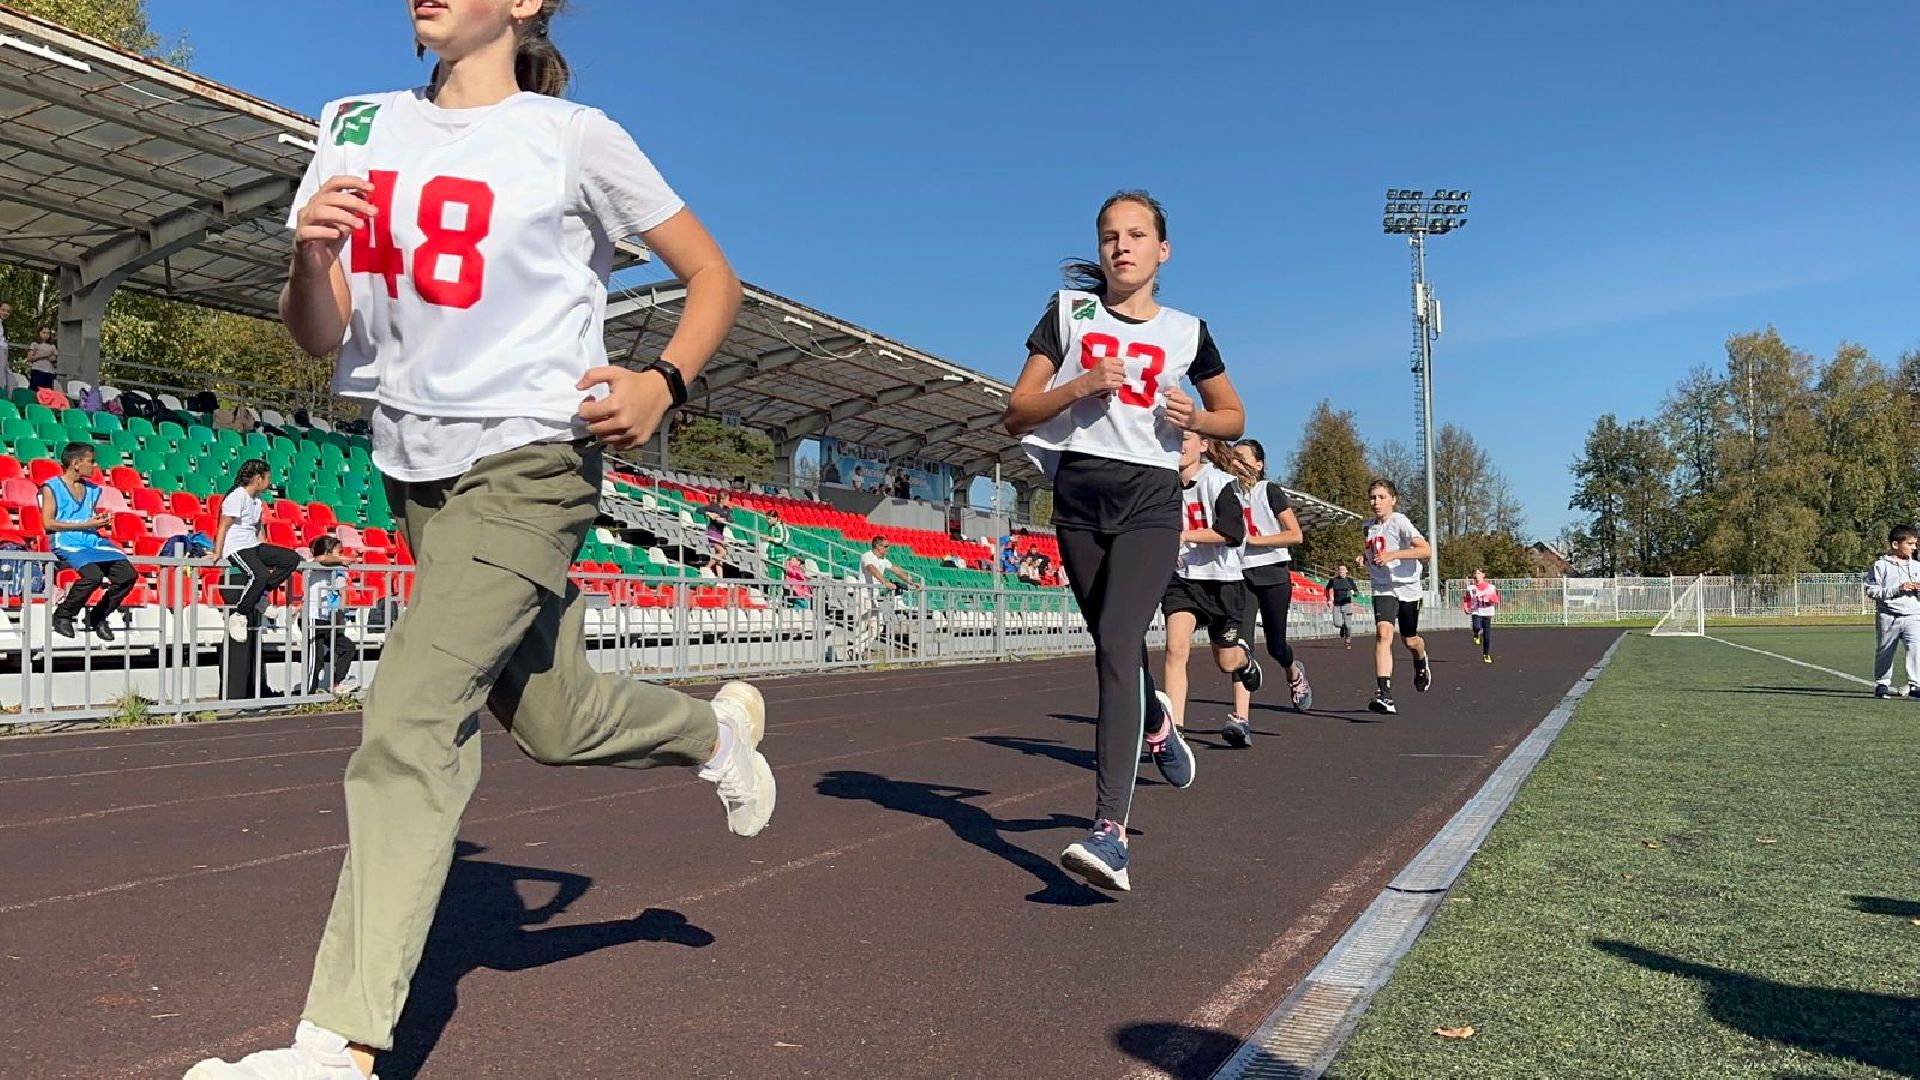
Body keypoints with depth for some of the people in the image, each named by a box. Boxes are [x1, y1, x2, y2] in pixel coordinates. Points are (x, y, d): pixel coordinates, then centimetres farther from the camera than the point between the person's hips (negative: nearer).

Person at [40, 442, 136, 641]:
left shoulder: (92, 489, 19)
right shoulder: (52, 488, 1)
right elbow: (49, 523, -7)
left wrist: (101, 521, 3)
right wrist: (85, 524, -10)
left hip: (94, 542, 6)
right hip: (66, 544, -6)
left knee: (128, 575, -17)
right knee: (94, 575, -33)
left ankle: (98, 616, 3)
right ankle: (63, 615, -8)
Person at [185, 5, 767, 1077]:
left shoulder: (573, 136, -6)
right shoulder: (359, 126, 9)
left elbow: (714, 277, 0)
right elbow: (317, 335, 5)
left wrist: (663, 385, -17)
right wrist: (310, 258, -17)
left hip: (528, 461, -6)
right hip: (415, 467, 7)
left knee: (410, 722, -17)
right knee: (550, 718, 15)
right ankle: (720, 726, 43)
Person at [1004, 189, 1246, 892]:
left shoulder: (1186, 331, 8)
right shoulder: (1068, 309, 7)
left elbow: (1234, 416, 18)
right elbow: (1016, 414, 4)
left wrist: (1197, 419, -4)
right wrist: (1078, 386, -13)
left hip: (1150, 499, -2)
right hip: (1078, 496, 2)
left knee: (1118, 643, -20)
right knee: (1115, 648, 13)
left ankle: (1110, 832, -25)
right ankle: (1156, 723, 49)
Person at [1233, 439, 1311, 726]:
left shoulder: (1269, 490, -3)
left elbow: (1296, 535, -9)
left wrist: (1253, 539, -15)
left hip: (1273, 574, -2)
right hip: (1241, 575, 3)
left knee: (1275, 646, 8)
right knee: (1241, 645, -14)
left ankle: (1294, 673, 46)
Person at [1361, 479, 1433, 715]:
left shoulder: (1399, 522, -14)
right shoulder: (1370, 527, 6)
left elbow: (1426, 549, -26)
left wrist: (1392, 555, -31)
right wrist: (1365, 557, 7)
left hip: (1407, 587, -3)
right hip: (1383, 588, 3)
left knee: (1410, 640, 13)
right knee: (1383, 633, -20)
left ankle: (1421, 664, 52)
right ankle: (1385, 695, -28)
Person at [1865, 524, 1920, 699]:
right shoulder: (1881, 565, -5)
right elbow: (1872, 591, -10)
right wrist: (1898, 589, -17)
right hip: (1888, 617, -2)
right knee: (1885, 651, 10)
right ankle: (1882, 684, 24)